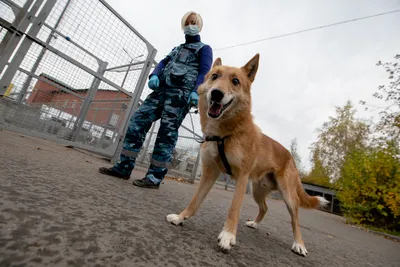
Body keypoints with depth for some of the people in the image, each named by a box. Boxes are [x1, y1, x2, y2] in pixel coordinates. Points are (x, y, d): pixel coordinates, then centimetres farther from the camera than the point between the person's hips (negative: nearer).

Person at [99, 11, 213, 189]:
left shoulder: (204, 48, 16)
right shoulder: (176, 49, 36)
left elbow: (204, 72, -2)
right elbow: (163, 63, 21)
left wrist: (196, 92, -21)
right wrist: (154, 76, -3)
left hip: (181, 93, -6)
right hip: (161, 90, 6)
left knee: (166, 133, -14)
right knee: (137, 122, -6)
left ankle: (155, 177, -10)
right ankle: (124, 167, -1)